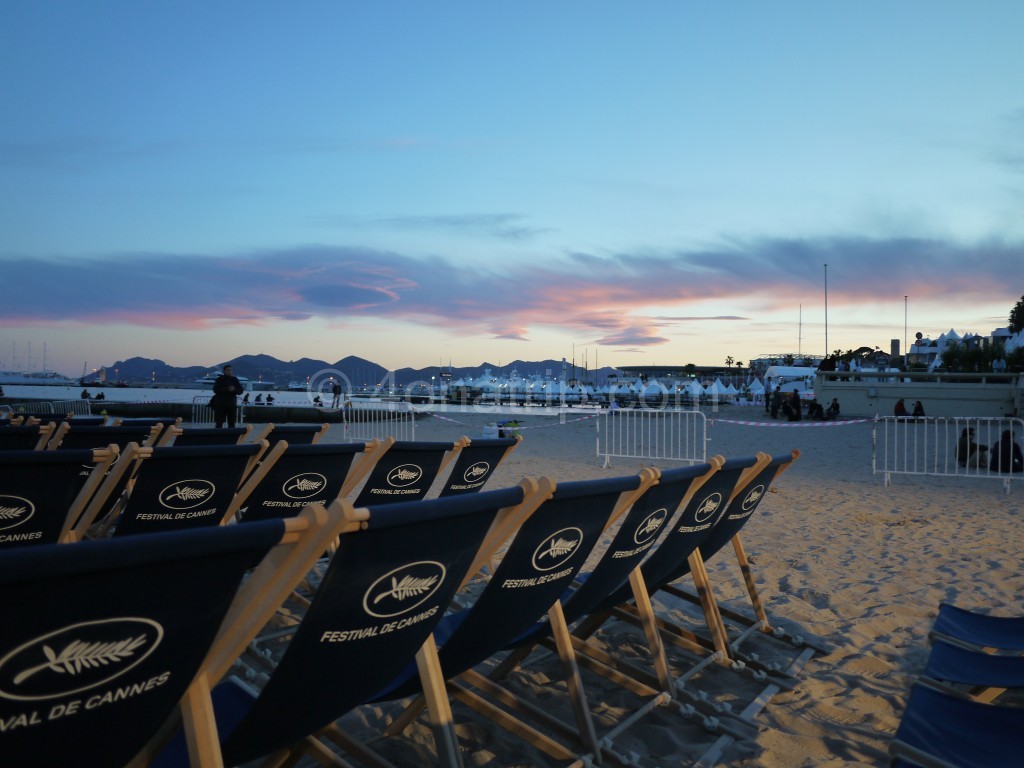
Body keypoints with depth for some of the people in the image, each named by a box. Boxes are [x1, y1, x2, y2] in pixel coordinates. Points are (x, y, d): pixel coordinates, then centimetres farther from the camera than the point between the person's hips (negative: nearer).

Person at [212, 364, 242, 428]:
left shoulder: (235, 380, 10)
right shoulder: (220, 379, 1)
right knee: (219, 423, -5)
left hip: (232, 405, 3)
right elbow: (216, 390, -11)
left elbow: (240, 390, 5)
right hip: (220, 404, -3)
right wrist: (227, 389, -22)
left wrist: (234, 389, -15)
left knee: (231, 423, 5)